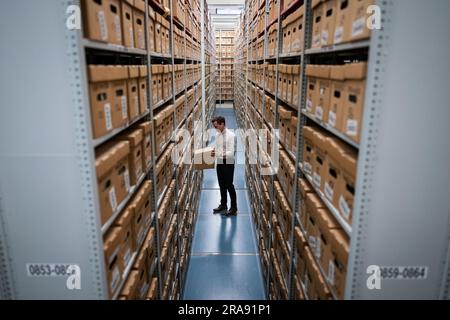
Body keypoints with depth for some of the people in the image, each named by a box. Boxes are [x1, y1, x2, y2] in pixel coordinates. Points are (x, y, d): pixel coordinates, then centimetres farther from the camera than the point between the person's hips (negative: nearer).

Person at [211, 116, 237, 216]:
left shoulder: (231, 135, -15)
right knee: (222, 185, 15)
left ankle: (234, 208, 10)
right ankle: (223, 205, 29)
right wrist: (214, 152, -6)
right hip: (219, 163, 6)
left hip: (228, 163, -6)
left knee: (229, 185, -1)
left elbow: (231, 153, -21)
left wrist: (219, 154, -31)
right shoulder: (217, 135, 6)